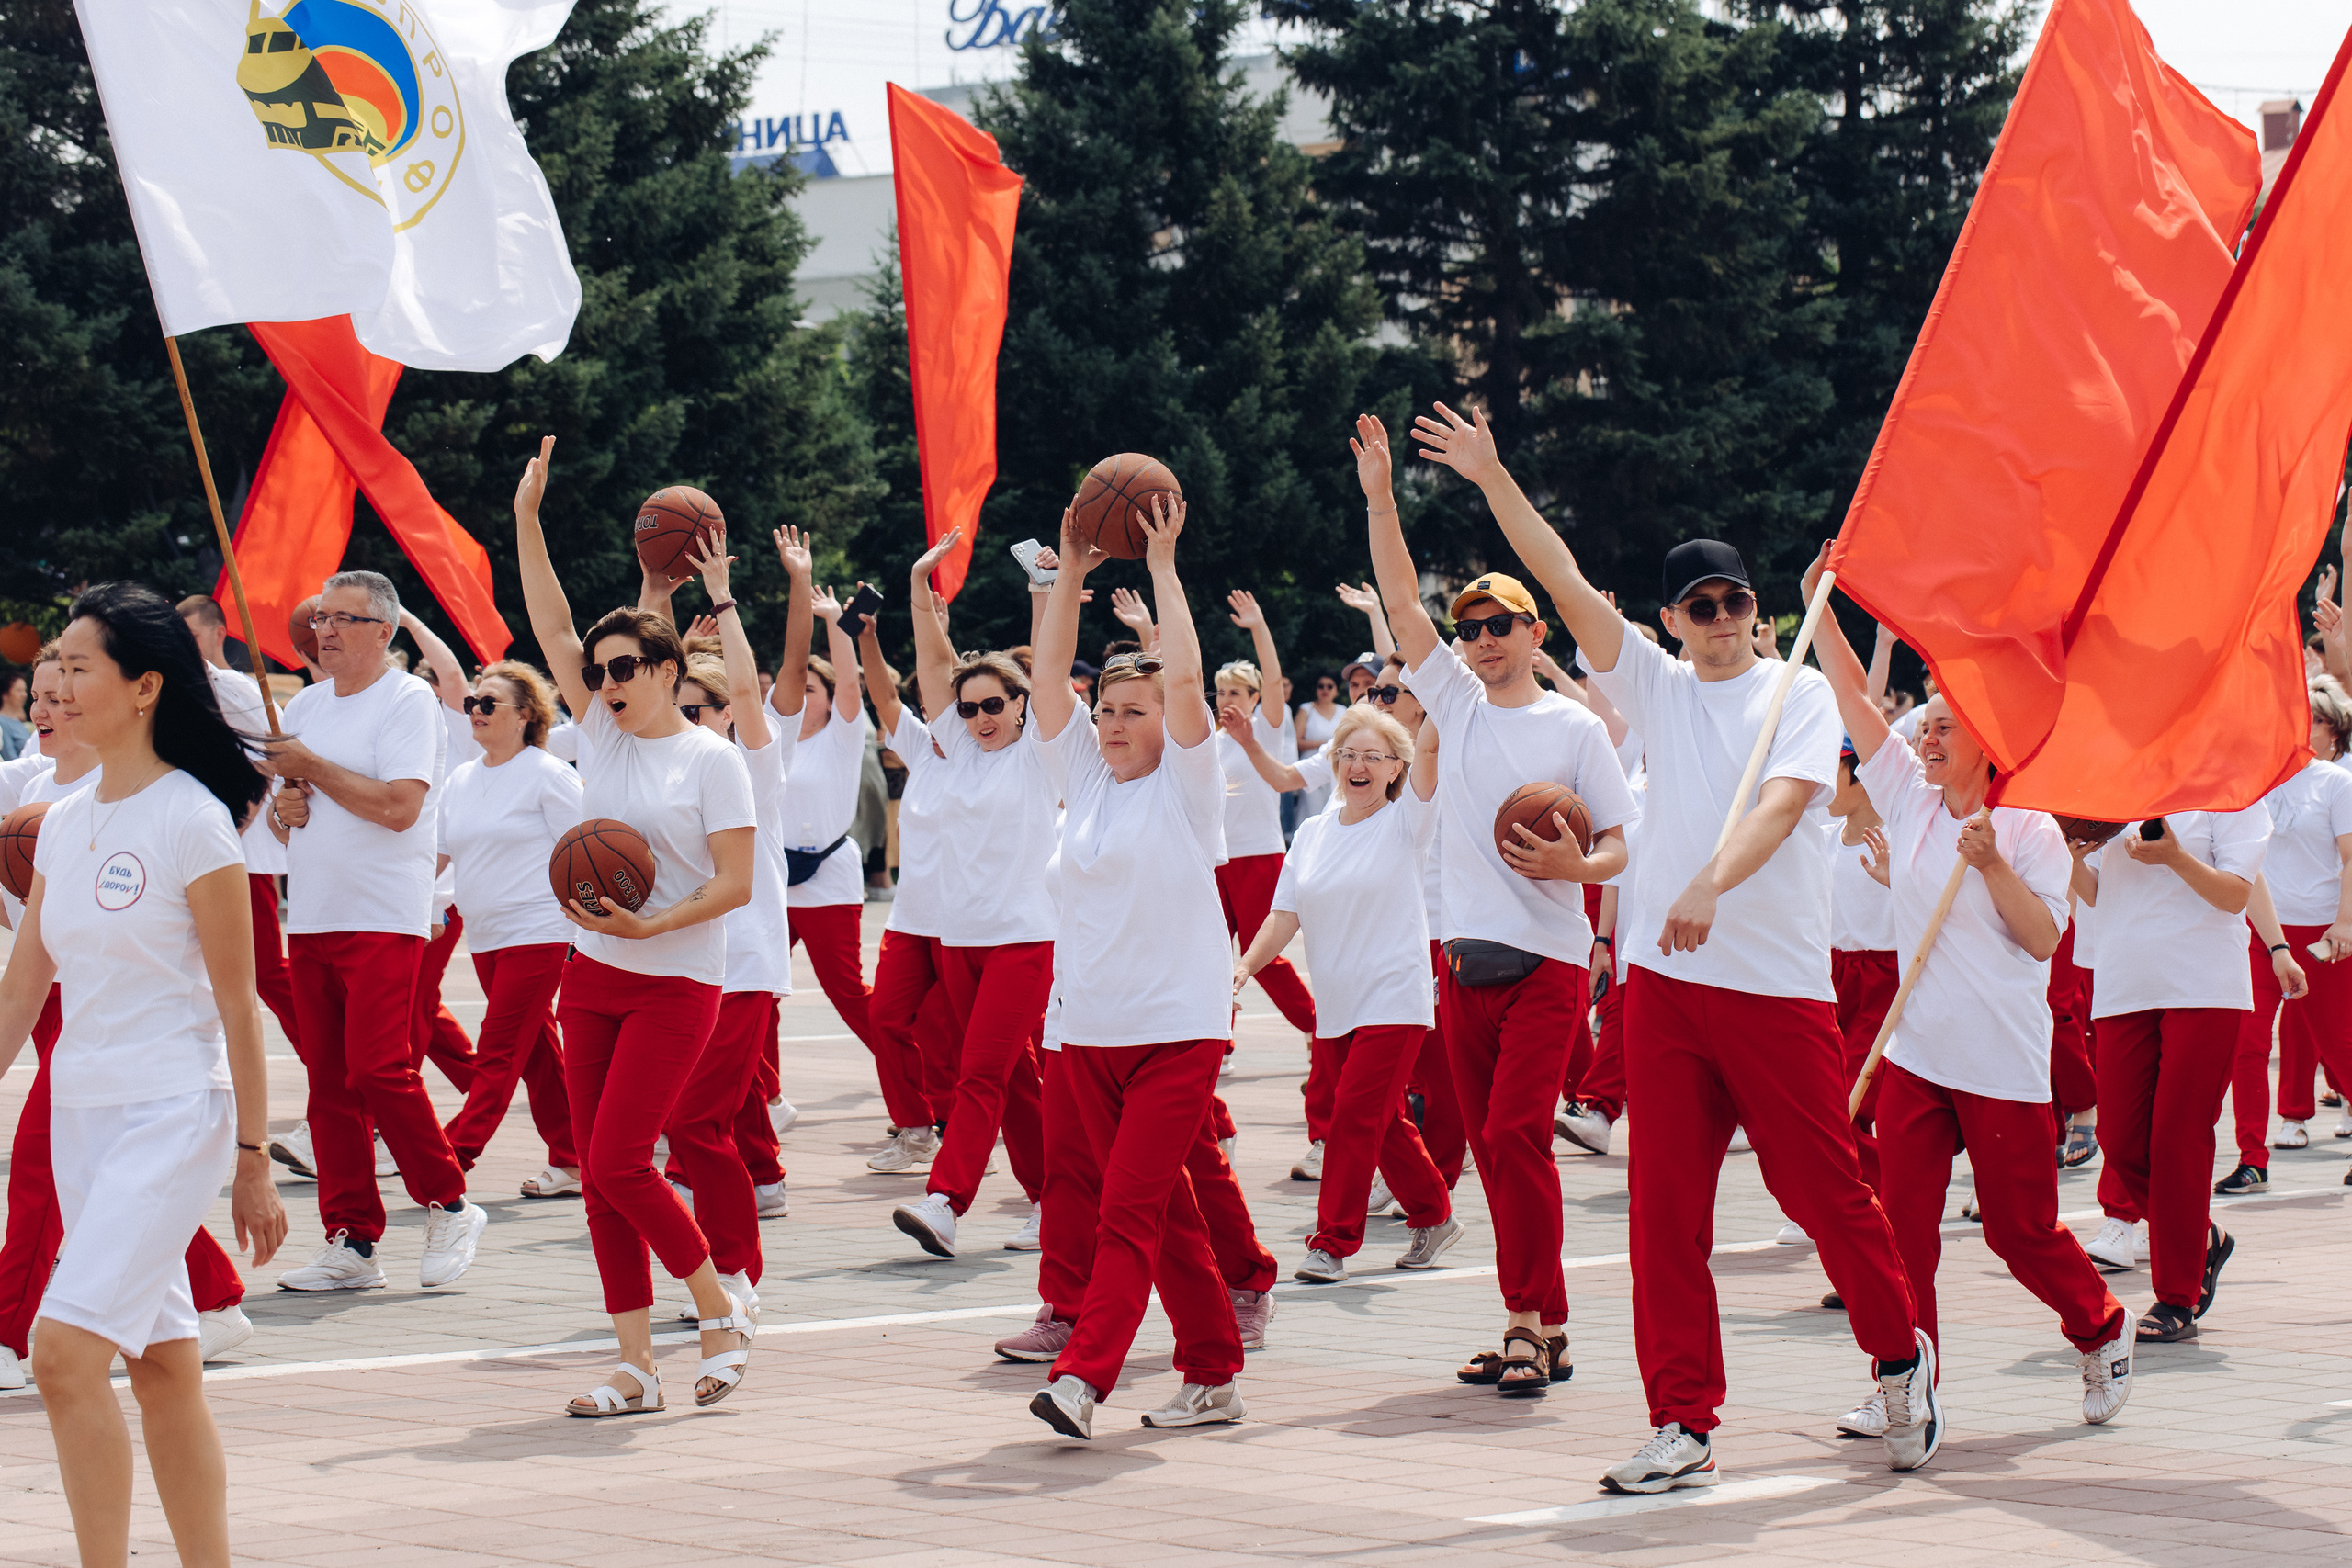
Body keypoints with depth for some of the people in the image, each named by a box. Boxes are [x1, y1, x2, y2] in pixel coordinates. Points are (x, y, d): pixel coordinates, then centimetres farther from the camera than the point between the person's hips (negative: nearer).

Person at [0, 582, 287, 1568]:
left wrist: (252, 1161, -9)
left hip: (173, 1113, -7)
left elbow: (238, 1005, -9)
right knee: (161, 1364, 10)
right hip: (80, 1112, 7)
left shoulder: (193, 821, -11)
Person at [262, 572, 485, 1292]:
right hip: (310, 920, 7)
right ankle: (351, 1240, 8)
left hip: (383, 916, -7)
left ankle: (449, 1206, 0)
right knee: (328, 1082, 5)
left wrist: (311, 766, -13)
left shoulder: (408, 702, -6)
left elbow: (400, 806, -19)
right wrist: (282, 807, -1)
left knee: (377, 1069, -16)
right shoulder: (305, 705, 16)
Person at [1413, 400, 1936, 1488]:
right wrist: (1493, 481, 0)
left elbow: (1780, 803, -16)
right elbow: (1565, 582, 7)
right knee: (1666, 1205, 1)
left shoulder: (1799, 696, 1)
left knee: (1825, 1188, 1)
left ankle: (1900, 1357, 23)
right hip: (1666, 980, 4)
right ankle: (1683, 1424, 4)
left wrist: (1711, 885, -32)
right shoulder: (1656, 689, 12)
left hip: (1780, 980, -4)